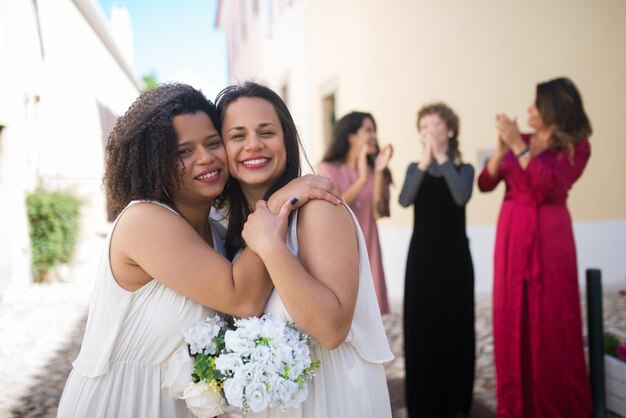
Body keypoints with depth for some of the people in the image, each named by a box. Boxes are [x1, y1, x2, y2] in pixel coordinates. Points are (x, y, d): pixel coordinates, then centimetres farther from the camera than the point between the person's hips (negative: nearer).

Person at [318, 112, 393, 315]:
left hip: (366, 250, 4)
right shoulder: (328, 169, -1)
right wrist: (362, 179, -19)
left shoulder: (373, 171, 9)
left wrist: (379, 172, -12)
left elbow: (378, 212, -5)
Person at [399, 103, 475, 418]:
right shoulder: (415, 168, 8)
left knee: (454, 326, 1)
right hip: (422, 257, 1)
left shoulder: (463, 168, 4)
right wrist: (425, 161, -24)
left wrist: (442, 157, -21)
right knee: (421, 327, 1)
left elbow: (461, 197, -18)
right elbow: (404, 200, -13)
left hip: (454, 257, -1)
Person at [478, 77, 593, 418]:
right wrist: (501, 147, -14)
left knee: (552, 321, 0)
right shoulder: (519, 141, 6)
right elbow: (485, 183, 0)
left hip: (549, 237, -4)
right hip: (512, 235, 4)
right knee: (512, 319, 7)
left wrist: (518, 146, -21)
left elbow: (551, 186, -20)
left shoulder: (575, 147, -3)